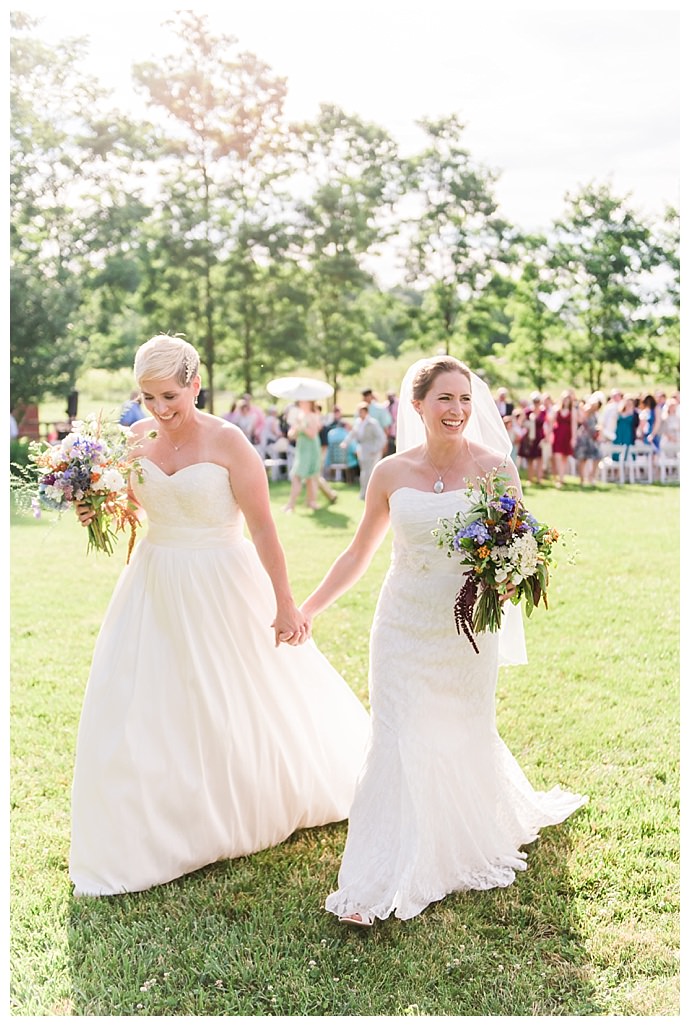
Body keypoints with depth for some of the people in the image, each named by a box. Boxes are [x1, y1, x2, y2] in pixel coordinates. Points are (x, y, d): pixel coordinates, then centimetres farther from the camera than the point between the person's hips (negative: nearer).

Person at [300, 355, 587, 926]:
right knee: (398, 744, -2)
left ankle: (478, 840, 45)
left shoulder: (495, 467, -7)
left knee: (466, 738, 14)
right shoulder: (391, 473, -2)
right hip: (404, 626, 1)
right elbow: (358, 556, 8)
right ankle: (380, 884, 5)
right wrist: (303, 611, 7)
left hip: (468, 627, 0)